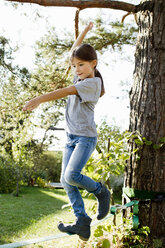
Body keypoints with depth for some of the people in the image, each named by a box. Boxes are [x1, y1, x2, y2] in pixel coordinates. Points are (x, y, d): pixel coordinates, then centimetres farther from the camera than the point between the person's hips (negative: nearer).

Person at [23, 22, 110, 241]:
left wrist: (39, 100, -33)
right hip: (71, 137, 8)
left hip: (86, 137, -8)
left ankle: (101, 192, 6)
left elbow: (65, 92, -24)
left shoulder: (92, 83, -12)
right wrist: (85, 31, 30)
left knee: (71, 175, -22)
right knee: (66, 181, -1)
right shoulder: (80, 78, 12)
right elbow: (74, 52, 28)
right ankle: (82, 222, 1)